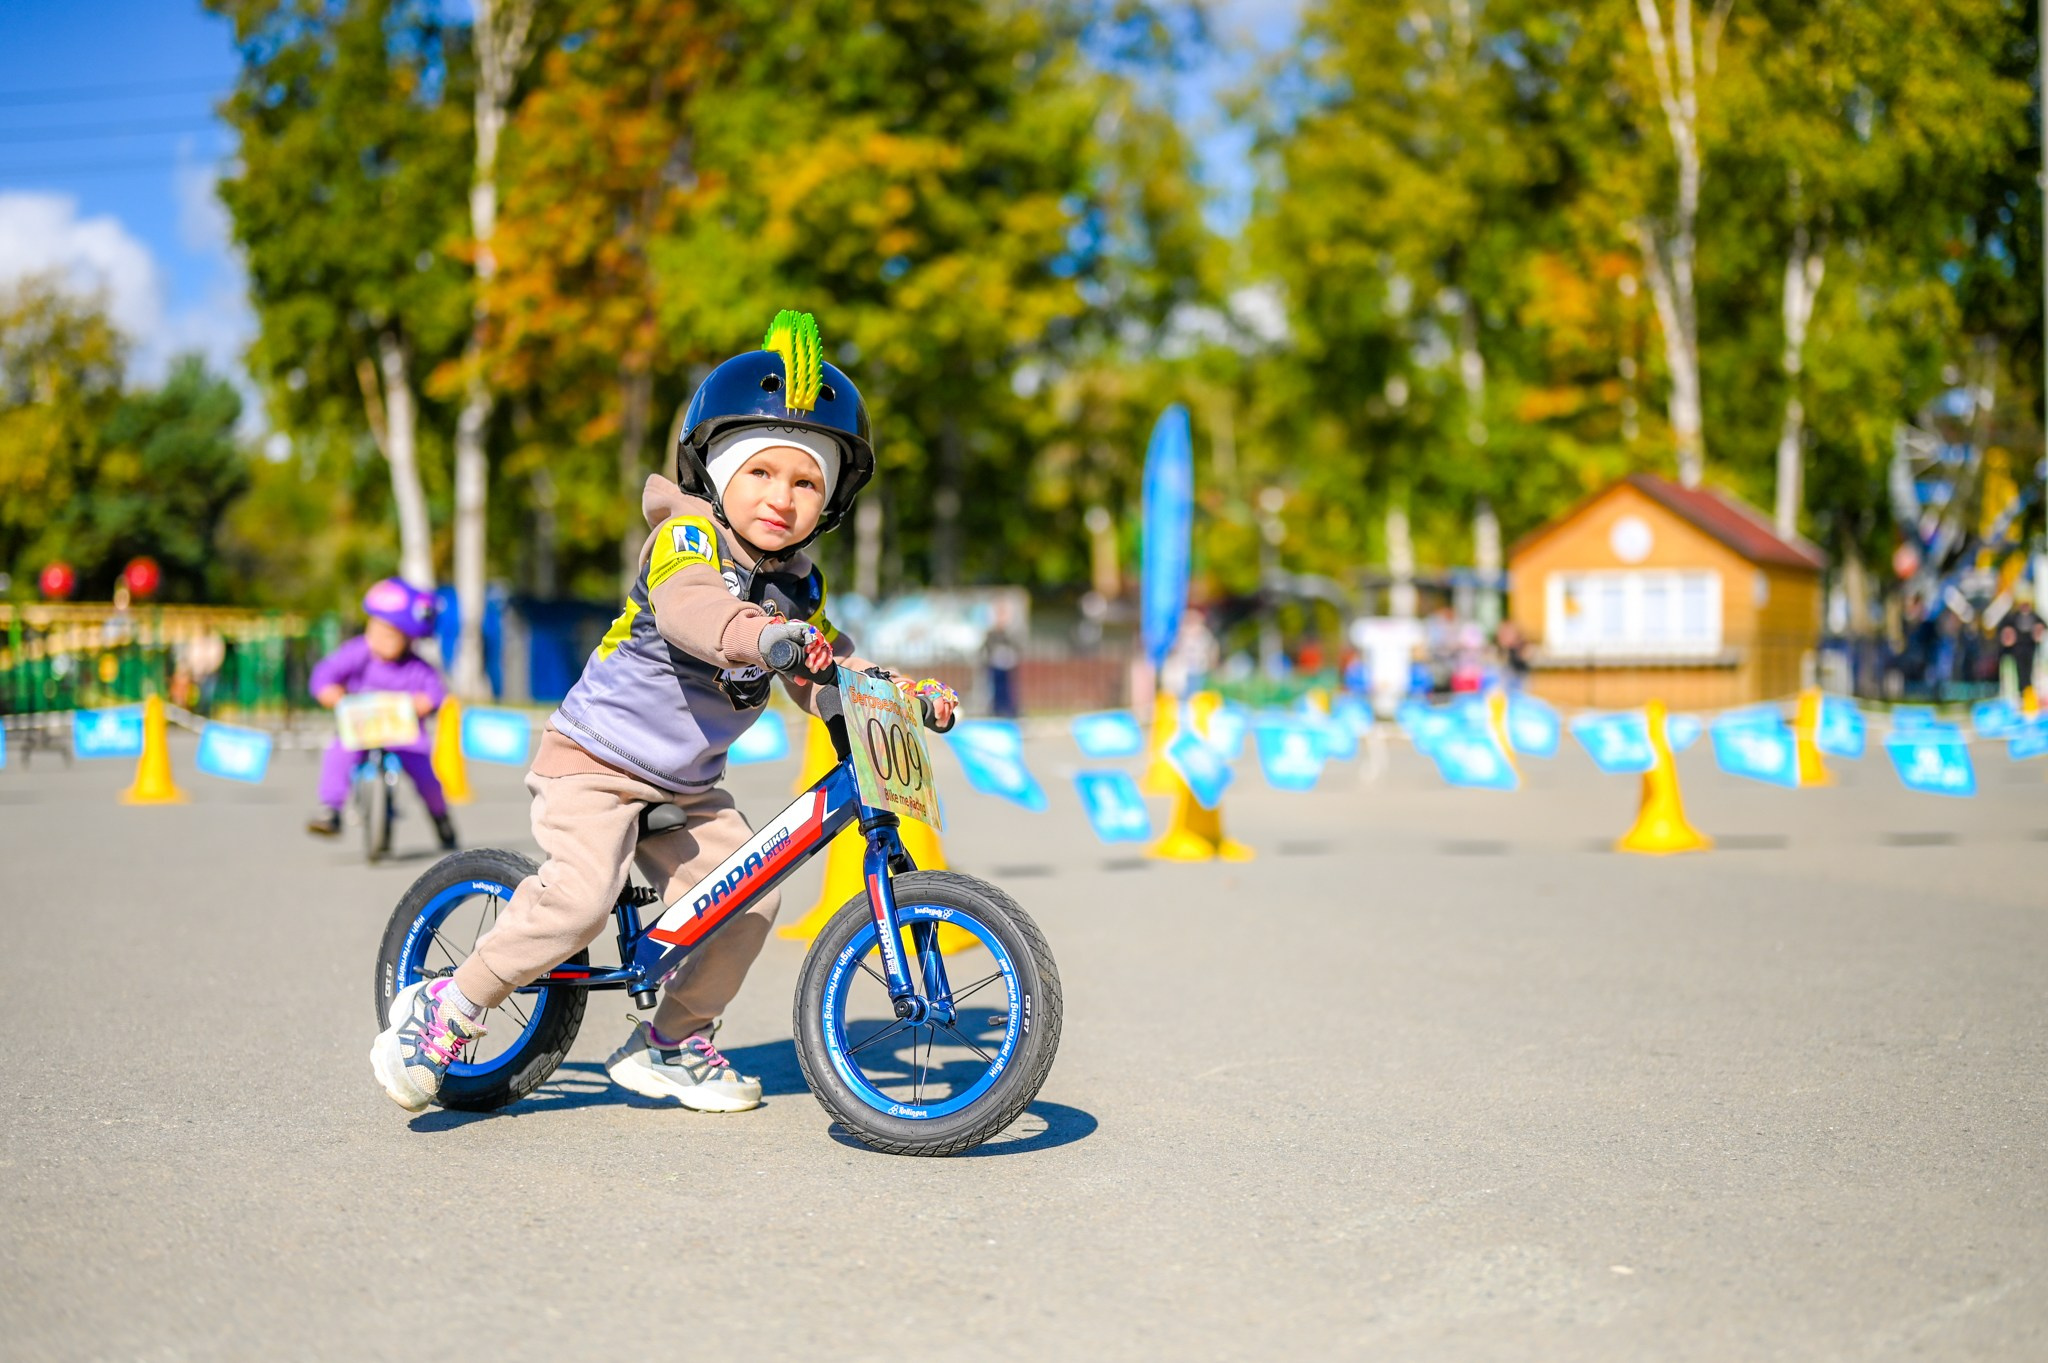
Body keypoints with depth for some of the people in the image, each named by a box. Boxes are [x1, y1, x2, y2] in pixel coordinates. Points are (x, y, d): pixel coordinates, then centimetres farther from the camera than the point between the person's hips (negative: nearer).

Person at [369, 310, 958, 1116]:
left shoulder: (799, 588, 3)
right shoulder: (687, 537, -19)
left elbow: (829, 681, 7)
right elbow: (690, 608, -41)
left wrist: (902, 694, -11)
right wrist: (766, 634, -60)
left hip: (686, 787, 8)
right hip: (594, 760, -7)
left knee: (747, 898, -3)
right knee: (581, 897, -26)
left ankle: (672, 1043, 17)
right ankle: (444, 1011, -8)